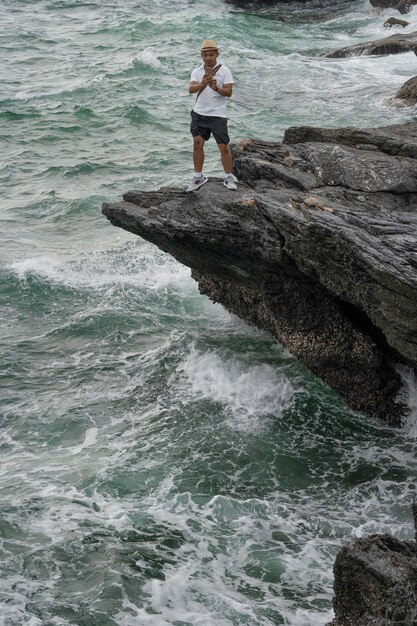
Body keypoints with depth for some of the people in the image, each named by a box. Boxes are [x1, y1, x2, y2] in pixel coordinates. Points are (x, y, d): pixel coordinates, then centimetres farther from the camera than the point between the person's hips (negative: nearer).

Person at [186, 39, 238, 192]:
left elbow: (229, 92, -11)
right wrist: (202, 84, -33)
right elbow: (191, 89, -12)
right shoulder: (197, 71, 4)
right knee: (197, 144, 3)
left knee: (223, 146, -3)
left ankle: (229, 177, 11)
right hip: (199, 113, 3)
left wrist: (216, 88, -30)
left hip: (217, 115, -3)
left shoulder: (224, 71, -4)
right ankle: (198, 177, 15)